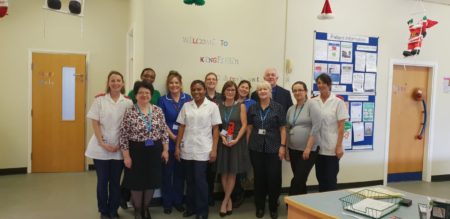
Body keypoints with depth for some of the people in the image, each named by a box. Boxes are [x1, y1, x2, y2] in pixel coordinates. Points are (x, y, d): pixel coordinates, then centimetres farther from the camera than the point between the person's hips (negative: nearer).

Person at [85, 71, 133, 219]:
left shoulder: (128, 102, 0)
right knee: (102, 181, 8)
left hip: (119, 148, 1)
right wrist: (102, 143, -11)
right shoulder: (100, 99, -2)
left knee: (115, 181, 10)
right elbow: (95, 123, -3)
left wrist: (121, 145, -6)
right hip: (101, 147, -1)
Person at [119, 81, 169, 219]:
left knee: (151, 181, 12)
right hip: (136, 151, -3)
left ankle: (145, 208, 33)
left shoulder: (158, 111, 1)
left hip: (155, 150, 3)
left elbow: (164, 131, 5)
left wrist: (165, 150, 1)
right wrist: (126, 156, -10)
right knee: (137, 182, 8)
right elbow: (124, 136, -8)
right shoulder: (129, 113, -8)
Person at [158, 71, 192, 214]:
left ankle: (178, 201, 25)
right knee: (167, 172, 6)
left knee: (180, 172, 11)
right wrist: (173, 136, -11)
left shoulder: (187, 98, 3)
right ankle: (167, 202, 20)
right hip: (168, 141, -1)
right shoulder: (163, 100, -1)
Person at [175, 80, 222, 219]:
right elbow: (182, 128, 8)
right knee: (190, 180, 11)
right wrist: (177, 147, 3)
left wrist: (214, 149, -8)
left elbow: (216, 129, -3)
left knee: (200, 180, -2)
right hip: (187, 149, 3)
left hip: (203, 150, -3)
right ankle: (191, 207, 27)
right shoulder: (186, 106, 6)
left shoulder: (212, 106, -1)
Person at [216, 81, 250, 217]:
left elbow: (244, 125, -5)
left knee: (232, 173, 2)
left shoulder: (241, 106, 1)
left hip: (236, 142, -1)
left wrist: (236, 139, -16)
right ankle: (229, 200, 18)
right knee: (224, 173, 4)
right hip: (222, 142, 1)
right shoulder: (218, 106, 4)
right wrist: (222, 136, -14)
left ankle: (224, 201, 11)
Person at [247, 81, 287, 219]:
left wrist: (282, 146, -8)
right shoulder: (252, 108, 6)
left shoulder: (278, 107, 0)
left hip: (273, 148, -2)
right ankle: (260, 206, 23)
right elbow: (249, 128, 9)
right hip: (256, 148, 2)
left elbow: (283, 129, -1)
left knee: (274, 178, 1)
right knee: (259, 177, 9)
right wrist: (247, 145, 4)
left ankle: (273, 207, 20)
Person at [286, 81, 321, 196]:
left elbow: (316, 127, -15)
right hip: (293, 150, 6)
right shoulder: (291, 109, 11)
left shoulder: (312, 105, -7)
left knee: (297, 181, -6)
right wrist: (286, 149, 11)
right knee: (299, 181, 12)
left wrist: (308, 148, -18)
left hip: (308, 150, -6)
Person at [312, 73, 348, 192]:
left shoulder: (338, 102, -4)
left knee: (331, 179, 4)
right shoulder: (313, 102, 4)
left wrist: (339, 147, -11)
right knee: (320, 178, 12)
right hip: (318, 147, 3)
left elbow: (341, 127, -6)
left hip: (332, 148, -3)